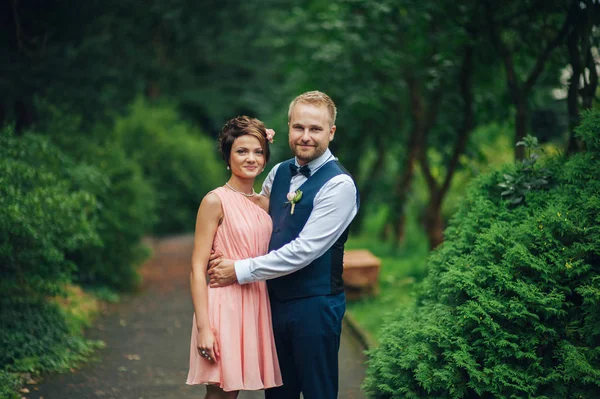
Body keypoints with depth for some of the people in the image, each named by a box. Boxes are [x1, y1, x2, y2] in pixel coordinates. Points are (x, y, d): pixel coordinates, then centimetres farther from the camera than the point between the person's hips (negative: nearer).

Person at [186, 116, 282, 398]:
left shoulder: (264, 203, 11)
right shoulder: (216, 201, -8)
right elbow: (198, 268, -11)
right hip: (224, 304, -6)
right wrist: (204, 327, -17)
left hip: (256, 306, 6)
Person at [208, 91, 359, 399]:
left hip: (315, 305, -6)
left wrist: (241, 271, -17)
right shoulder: (279, 173, 6)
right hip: (276, 299, 6)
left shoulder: (339, 185, -15)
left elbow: (304, 250, -21)